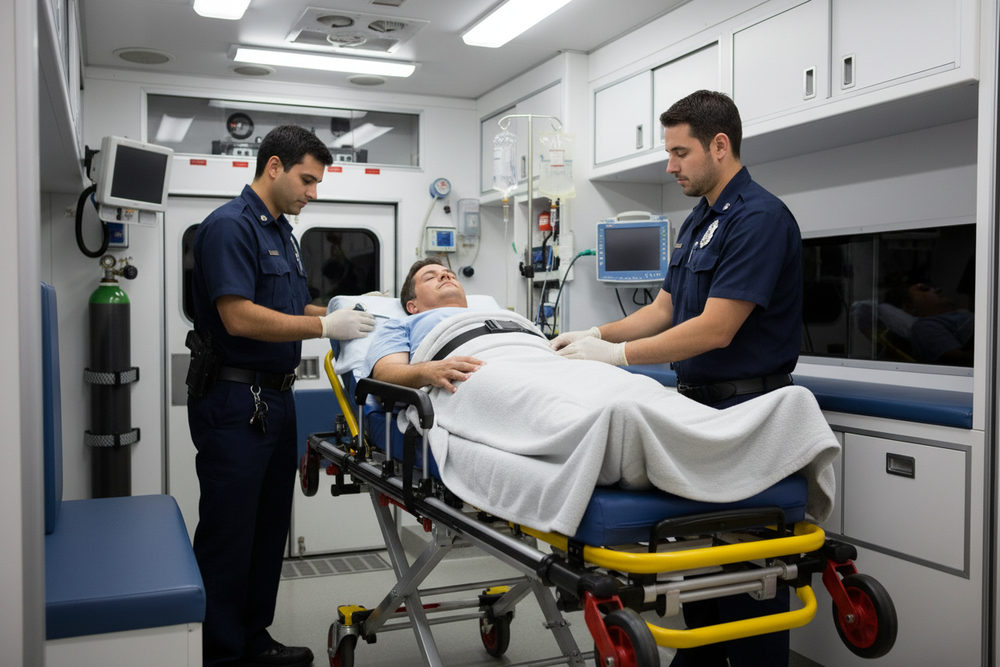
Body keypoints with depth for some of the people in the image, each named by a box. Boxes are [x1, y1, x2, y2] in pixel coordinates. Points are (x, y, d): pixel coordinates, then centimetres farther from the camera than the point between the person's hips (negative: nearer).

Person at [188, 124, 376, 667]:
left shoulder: (281, 231, 16)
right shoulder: (230, 226, -14)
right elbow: (240, 317, -23)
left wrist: (344, 312, 10)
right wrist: (327, 326, -18)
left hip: (275, 398, 10)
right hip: (234, 400, -9)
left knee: (269, 528, 15)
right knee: (228, 534, 0)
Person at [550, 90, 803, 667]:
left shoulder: (760, 218, -16)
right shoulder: (698, 222, 15)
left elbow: (715, 330, -22)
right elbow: (665, 309, 18)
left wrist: (618, 354, -18)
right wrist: (596, 335, 4)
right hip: (700, 403, 9)